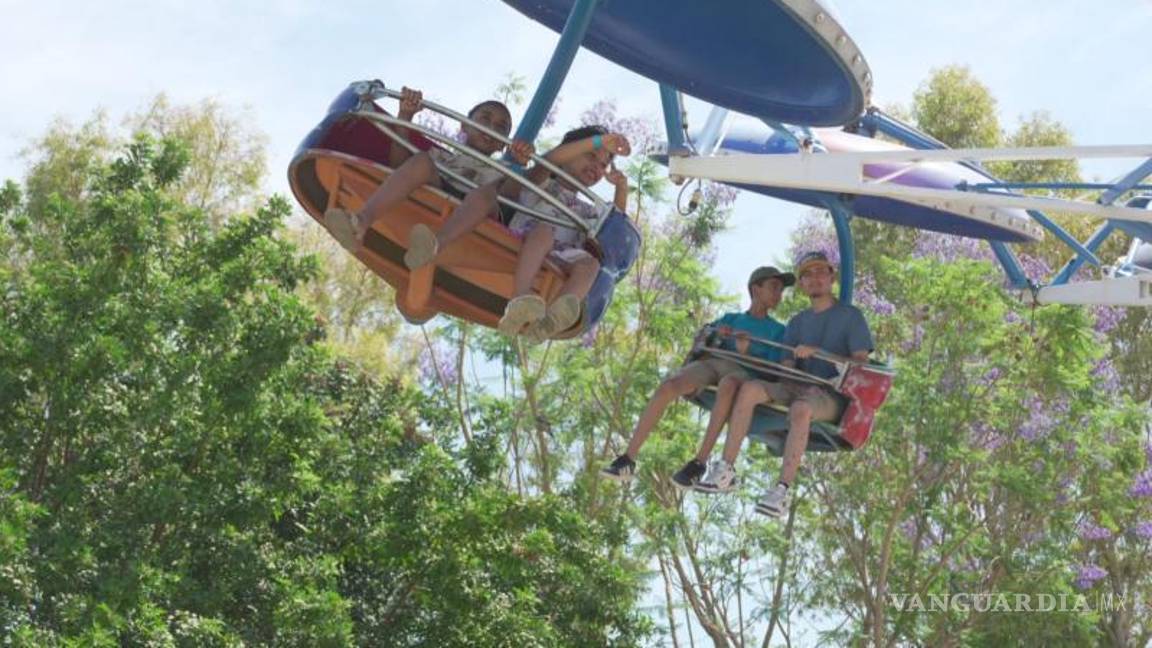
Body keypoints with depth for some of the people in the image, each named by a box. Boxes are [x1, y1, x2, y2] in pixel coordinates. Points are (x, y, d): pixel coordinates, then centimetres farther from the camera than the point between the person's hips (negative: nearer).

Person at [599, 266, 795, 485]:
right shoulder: (731, 319, 31)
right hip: (710, 362, 2)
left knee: (729, 385, -42)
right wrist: (714, 331, 7)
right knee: (668, 386, -31)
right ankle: (628, 460, -34)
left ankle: (699, 462, -43)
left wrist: (747, 352, -9)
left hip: (744, 371, -2)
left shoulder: (778, 331, 24)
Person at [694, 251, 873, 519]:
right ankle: (725, 471, -27)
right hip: (798, 389, 5)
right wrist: (795, 383, -12)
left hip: (831, 397, -5)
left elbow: (861, 362, -4)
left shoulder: (851, 316, 7)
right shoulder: (798, 322, 22)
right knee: (749, 389, -22)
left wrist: (816, 352, -15)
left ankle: (783, 489, -43)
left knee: (801, 409, -39)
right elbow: (786, 366, 12)